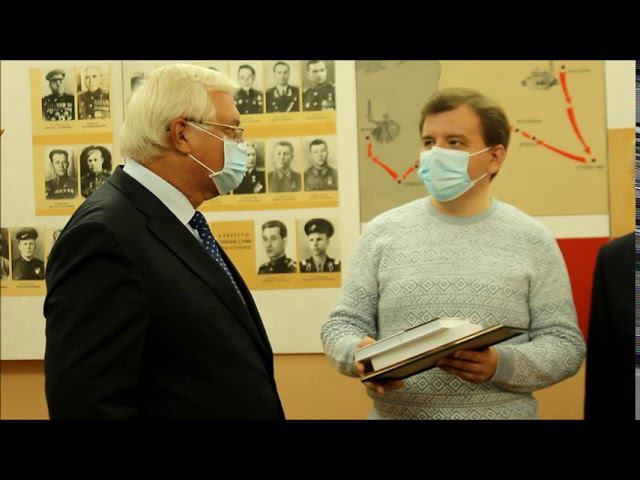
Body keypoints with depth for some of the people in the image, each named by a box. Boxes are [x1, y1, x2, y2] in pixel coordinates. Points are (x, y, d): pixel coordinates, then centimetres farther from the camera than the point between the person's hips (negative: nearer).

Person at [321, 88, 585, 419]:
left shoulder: (532, 241, -2)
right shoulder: (383, 233, 1)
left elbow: (566, 343, -4)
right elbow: (343, 323, 3)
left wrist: (502, 364, -21)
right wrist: (359, 354, -19)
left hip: (502, 412, -1)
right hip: (395, 412, 1)